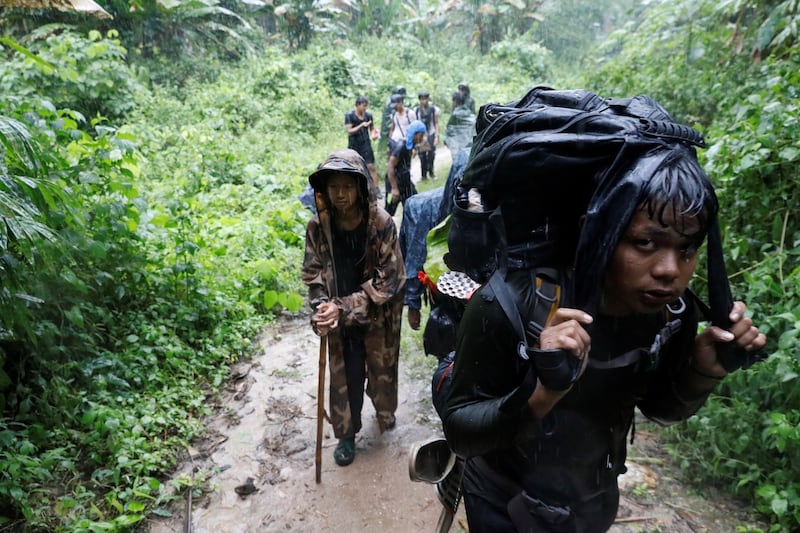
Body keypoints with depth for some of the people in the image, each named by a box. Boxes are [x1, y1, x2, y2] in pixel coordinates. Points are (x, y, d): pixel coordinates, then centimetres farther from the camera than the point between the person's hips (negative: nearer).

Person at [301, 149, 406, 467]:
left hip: (378, 318, -1)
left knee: (383, 371, 21)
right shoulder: (318, 227, -12)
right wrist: (322, 309, -22)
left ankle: (384, 412, 53)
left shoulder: (382, 224, -20)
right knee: (344, 378, 12)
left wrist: (344, 308, -25)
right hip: (341, 321, 1)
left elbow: (389, 279, -20)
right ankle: (346, 434, 38)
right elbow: (312, 274, -4)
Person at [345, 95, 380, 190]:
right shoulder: (349, 115, -5)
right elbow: (349, 131, -12)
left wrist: (374, 134, -9)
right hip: (353, 145, -1)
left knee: (371, 167, -7)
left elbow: (372, 128, 14)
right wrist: (361, 125, -25)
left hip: (366, 144, 1)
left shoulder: (368, 115, 3)